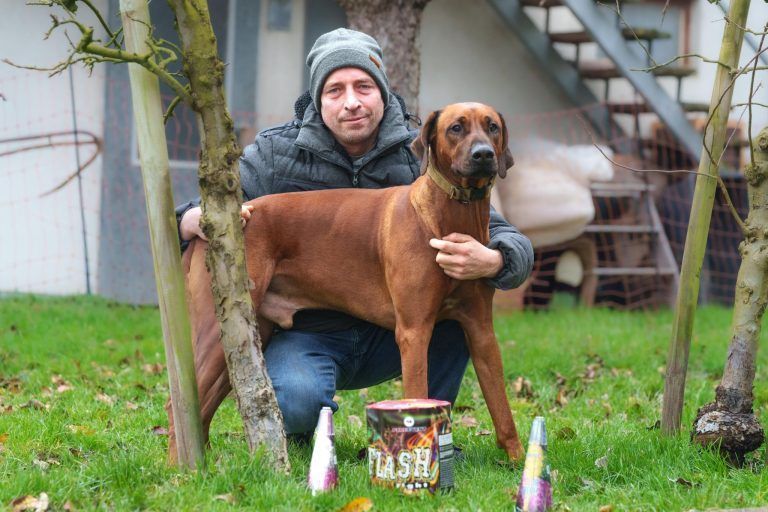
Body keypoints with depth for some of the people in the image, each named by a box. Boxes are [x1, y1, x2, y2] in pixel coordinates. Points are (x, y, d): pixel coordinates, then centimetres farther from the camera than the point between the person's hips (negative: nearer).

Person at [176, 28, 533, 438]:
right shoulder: (276, 155, -7)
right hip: (306, 333, -2)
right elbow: (192, 219, -1)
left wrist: (491, 262, -38)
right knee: (298, 399, -35)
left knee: (465, 287, -24)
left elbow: (514, 245, -11)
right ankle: (297, 433, 5)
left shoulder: (418, 159, -6)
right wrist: (194, 221, -29)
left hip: (388, 337, 2)